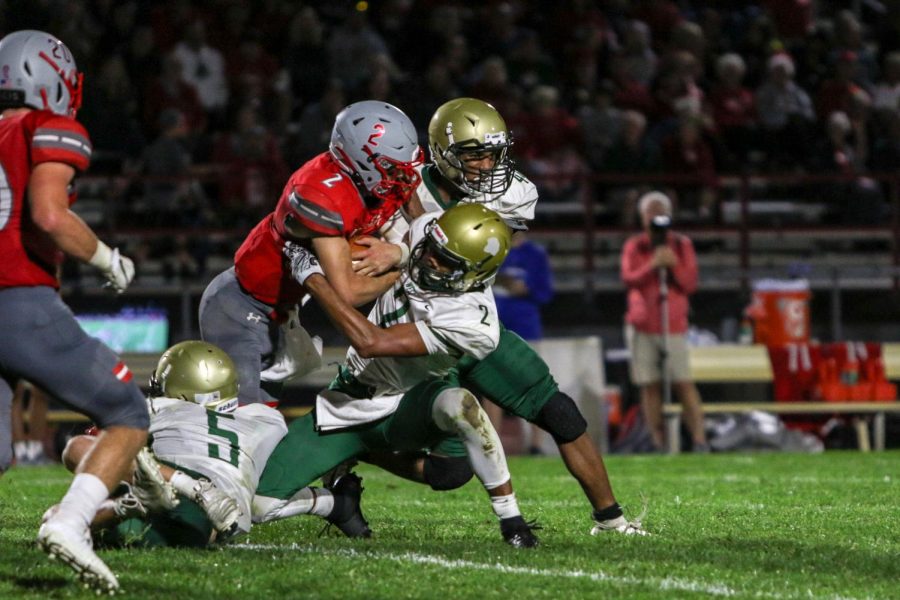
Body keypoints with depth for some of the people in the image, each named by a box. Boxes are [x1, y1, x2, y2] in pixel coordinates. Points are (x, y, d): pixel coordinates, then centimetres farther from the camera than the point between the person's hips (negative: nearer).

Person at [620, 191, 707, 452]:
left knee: (684, 383, -11)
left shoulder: (682, 245, 9)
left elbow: (690, 284, 2)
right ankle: (658, 443, 2)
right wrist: (653, 265, -19)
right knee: (650, 386, -1)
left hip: (673, 325, -1)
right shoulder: (633, 246, 9)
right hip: (641, 325, 1)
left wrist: (674, 265, -14)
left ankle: (700, 440, -15)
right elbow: (629, 279, -6)